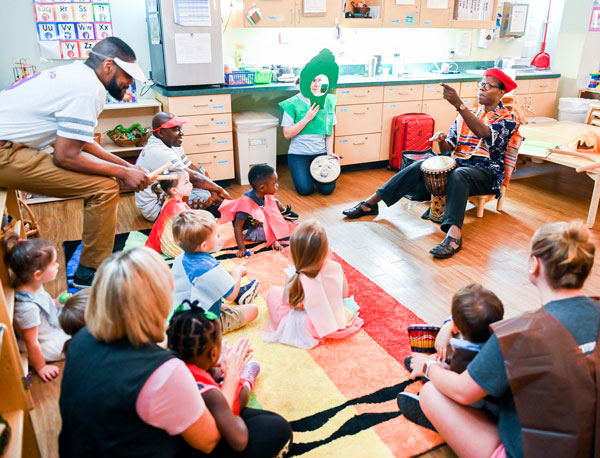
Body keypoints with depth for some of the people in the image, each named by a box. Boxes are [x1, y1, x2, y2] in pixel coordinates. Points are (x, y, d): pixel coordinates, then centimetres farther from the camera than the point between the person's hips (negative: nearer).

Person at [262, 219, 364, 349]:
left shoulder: (294, 276, -27)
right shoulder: (335, 268, -20)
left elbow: (288, 302, -11)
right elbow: (345, 294, -2)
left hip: (309, 327, -3)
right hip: (339, 319, 3)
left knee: (273, 292, 11)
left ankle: (282, 327, 25)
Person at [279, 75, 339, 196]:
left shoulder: (327, 101, 3)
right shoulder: (293, 103, -7)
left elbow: (330, 130, 7)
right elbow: (287, 134, -10)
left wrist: (330, 152, -3)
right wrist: (307, 118, -17)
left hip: (321, 152, 2)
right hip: (299, 153, -2)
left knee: (327, 189, -11)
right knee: (305, 190, -15)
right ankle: (305, 172, 19)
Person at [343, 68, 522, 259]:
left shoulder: (507, 119, -2)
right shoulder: (467, 115, 18)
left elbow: (483, 133, -25)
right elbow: (448, 149, 14)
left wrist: (458, 104, -35)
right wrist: (442, 140, -12)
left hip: (486, 173, -5)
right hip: (458, 163, 5)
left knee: (458, 175, -39)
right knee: (419, 166, -19)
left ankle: (454, 235, -55)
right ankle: (370, 203, -18)